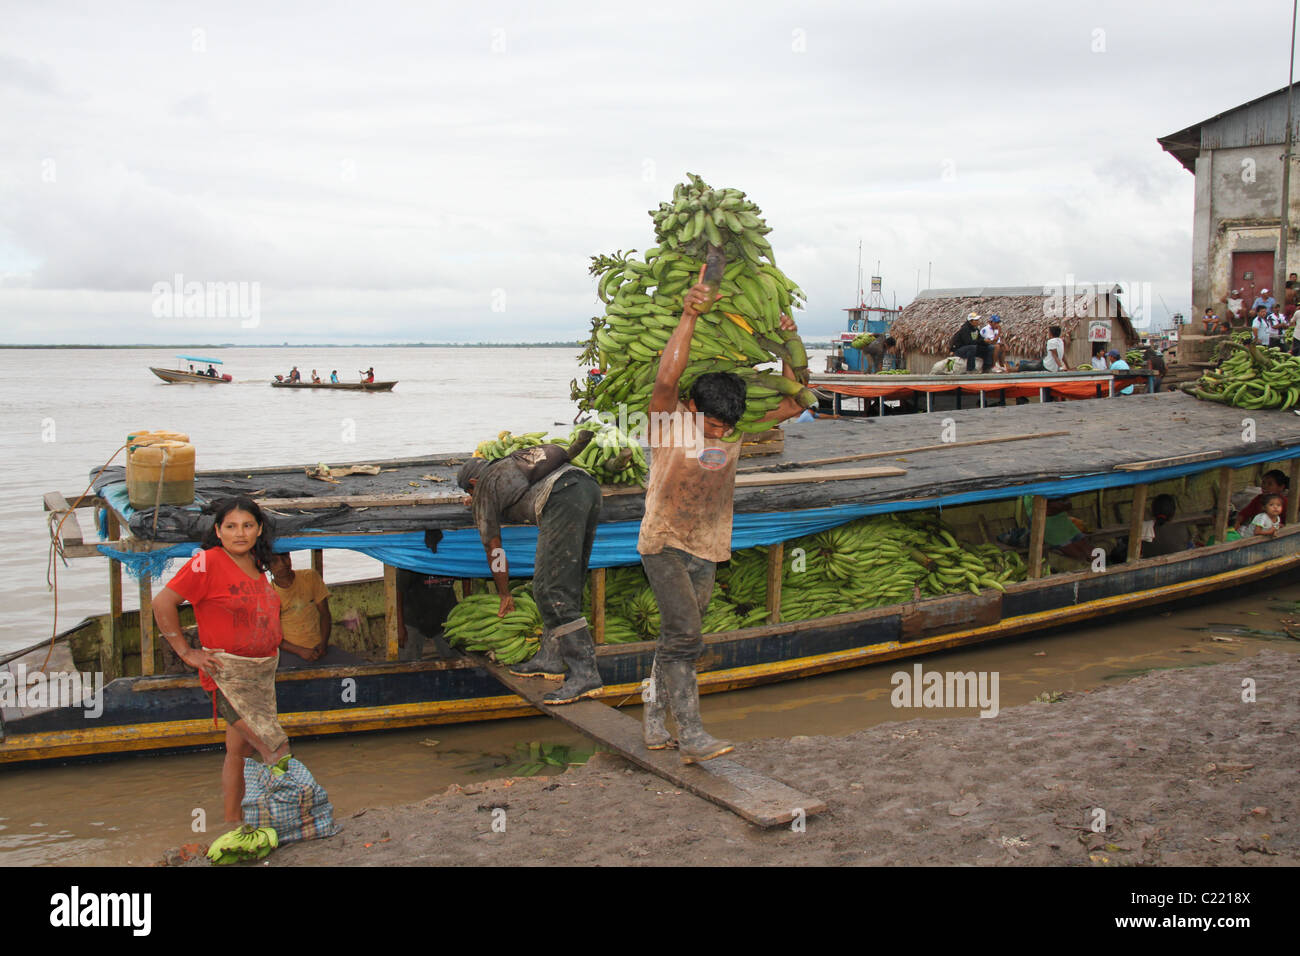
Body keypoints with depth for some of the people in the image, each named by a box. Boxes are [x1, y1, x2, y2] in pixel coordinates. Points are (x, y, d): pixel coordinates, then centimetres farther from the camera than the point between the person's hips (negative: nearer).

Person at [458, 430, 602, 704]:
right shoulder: (509, 463, 38)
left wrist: (504, 594, 37)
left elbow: (493, 548, 25)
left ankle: (585, 674, -16)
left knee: (553, 592, -9)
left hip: (562, 501, -8)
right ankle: (550, 658, 24)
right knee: (567, 584, 17)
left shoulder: (484, 487, 20)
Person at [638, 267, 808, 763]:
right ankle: (691, 734, -16)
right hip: (664, 542, -5)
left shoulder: (738, 427, 0)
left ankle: (654, 716, 26)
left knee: (677, 637, 11)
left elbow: (794, 403, 6)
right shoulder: (669, 419, -14)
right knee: (684, 634, -17)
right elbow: (666, 378, -35)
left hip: (707, 549, 6)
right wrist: (689, 315, -38)